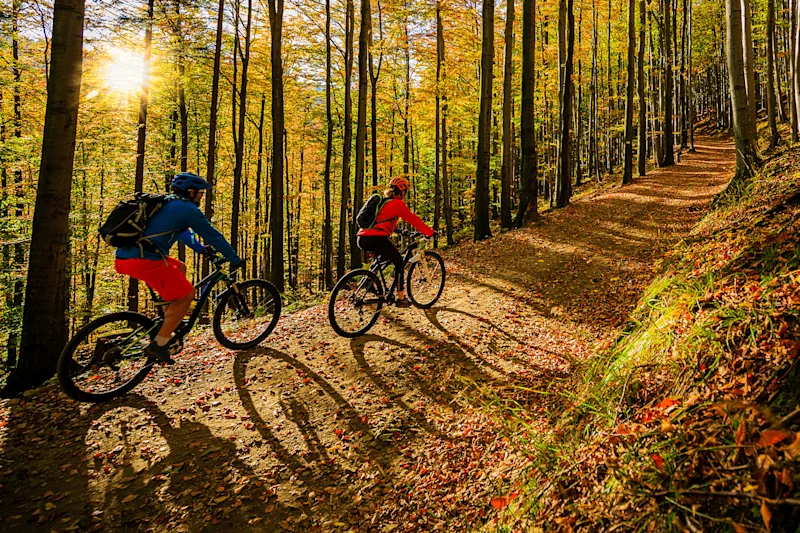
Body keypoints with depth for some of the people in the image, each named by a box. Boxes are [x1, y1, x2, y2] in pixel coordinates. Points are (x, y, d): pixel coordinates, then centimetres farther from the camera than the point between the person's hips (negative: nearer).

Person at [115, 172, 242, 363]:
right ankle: (159, 344, 3)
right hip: (143, 260, -10)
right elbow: (213, 235, 3)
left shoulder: (167, 204, 25)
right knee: (187, 294, 3)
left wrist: (202, 249, 48)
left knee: (180, 268, 28)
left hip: (125, 256, 10)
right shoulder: (188, 209, -2)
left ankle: (168, 323, 27)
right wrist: (235, 259, 13)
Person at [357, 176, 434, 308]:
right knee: (398, 261, 9)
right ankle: (401, 298, 9)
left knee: (382, 258, 33)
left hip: (362, 238, 8)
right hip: (376, 238, -8)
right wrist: (429, 232, 11)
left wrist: (395, 228, 47)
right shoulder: (397, 203, 1)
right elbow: (413, 219, 3)